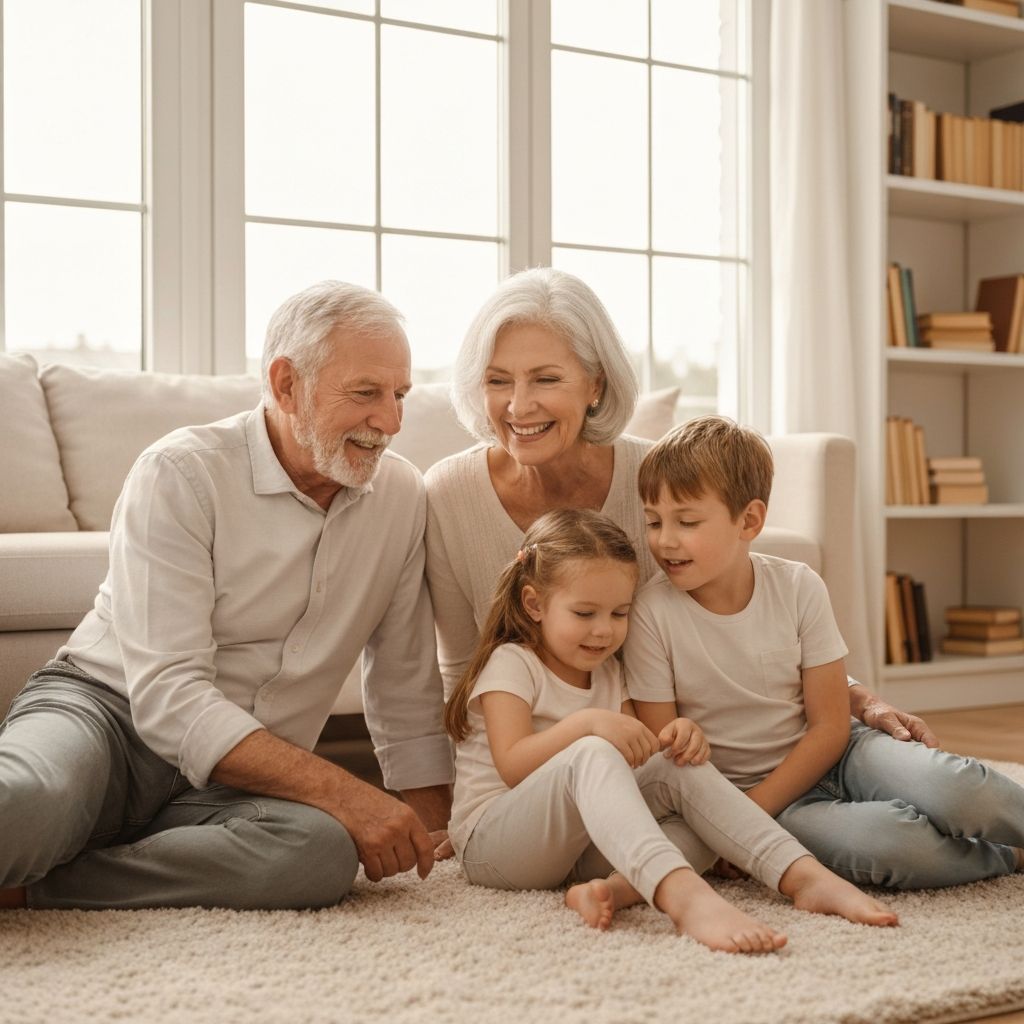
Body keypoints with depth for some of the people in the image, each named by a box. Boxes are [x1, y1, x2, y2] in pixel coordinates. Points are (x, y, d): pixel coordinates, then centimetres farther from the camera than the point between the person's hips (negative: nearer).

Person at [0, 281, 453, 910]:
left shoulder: (402, 496, 4)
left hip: (238, 783, 6)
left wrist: (429, 832, 5)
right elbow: (167, 698, -20)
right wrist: (342, 792, -27)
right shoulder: (182, 474, -12)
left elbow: (407, 691, 12)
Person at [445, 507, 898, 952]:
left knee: (684, 769, -12)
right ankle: (683, 895, -63)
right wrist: (586, 724, -33)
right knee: (589, 755, -37)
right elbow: (512, 767, -20)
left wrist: (675, 738, -13)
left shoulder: (607, 670, 16)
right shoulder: (511, 663, -7)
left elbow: (632, 760, 9)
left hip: (590, 840, 7)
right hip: (493, 842, -7)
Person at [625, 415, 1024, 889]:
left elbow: (830, 727, -6)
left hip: (829, 754, 2)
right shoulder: (652, 613, -13)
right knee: (880, 841, -30)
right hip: (740, 789, -2)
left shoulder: (798, 587, -8)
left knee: (952, 791, -28)